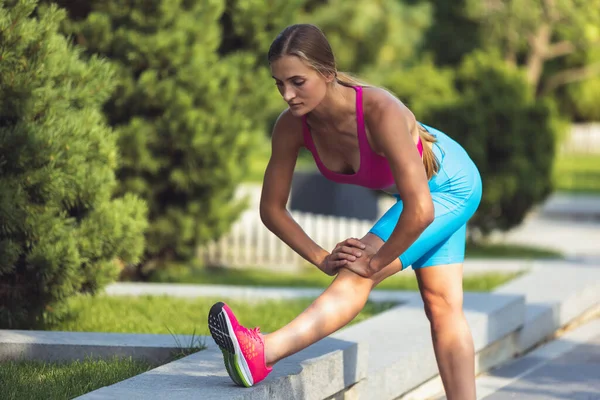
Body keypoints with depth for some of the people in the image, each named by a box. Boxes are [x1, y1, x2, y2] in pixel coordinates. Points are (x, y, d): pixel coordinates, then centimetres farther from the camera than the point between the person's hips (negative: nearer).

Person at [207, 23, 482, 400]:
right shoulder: (292, 126, -25)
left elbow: (419, 210, -45)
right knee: (442, 305, 15)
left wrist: (376, 262, -31)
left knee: (357, 275, -23)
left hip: (452, 185, -7)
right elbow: (272, 208, -12)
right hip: (419, 189, 7)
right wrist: (322, 259, -19)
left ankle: (262, 353, -38)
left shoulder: (380, 111, -43)